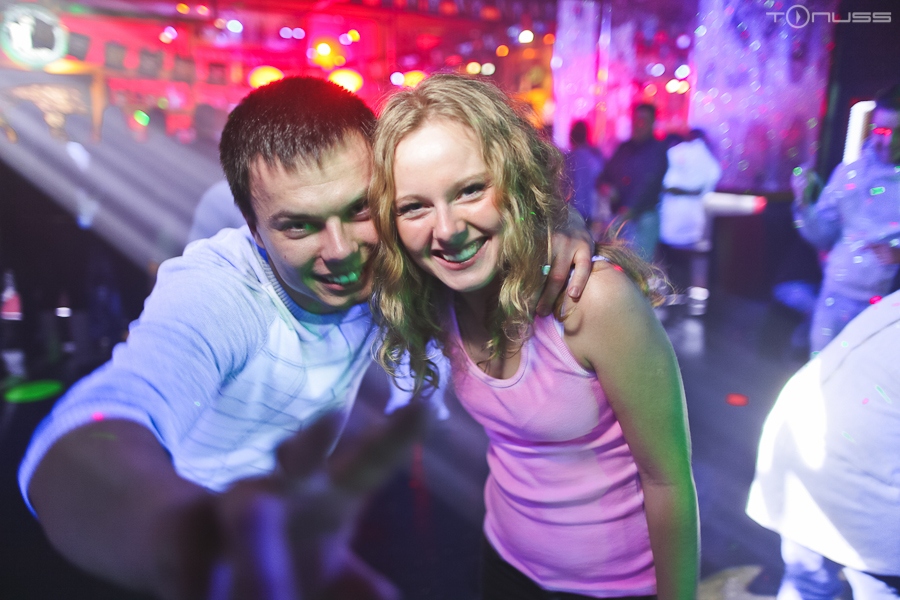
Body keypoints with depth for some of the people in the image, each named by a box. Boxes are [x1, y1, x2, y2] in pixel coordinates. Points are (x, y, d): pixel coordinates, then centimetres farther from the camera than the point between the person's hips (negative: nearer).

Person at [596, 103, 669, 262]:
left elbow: (649, 185, -11)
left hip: (642, 217, -5)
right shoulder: (623, 148, 15)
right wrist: (605, 187, -8)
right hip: (617, 217, 5)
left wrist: (627, 213, -20)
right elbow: (604, 176, 17)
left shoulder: (658, 150, 0)